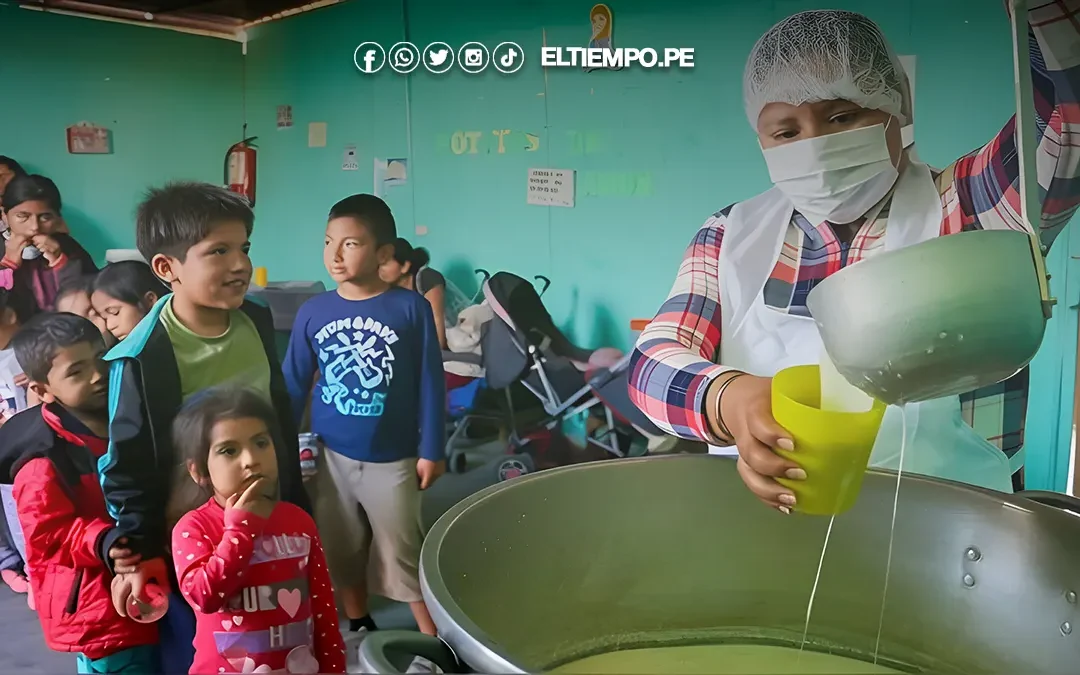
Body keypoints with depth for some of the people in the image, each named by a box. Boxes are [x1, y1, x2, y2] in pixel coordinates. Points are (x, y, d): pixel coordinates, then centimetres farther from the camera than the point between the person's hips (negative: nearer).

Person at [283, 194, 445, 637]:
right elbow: (293, 385, 3)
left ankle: (434, 639, 23)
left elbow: (430, 384, -8)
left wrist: (432, 450, -6)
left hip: (392, 459, -3)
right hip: (331, 456, 3)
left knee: (404, 552, 7)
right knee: (341, 550, 18)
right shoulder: (313, 312, -5)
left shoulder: (411, 309, -13)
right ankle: (358, 625, 40)